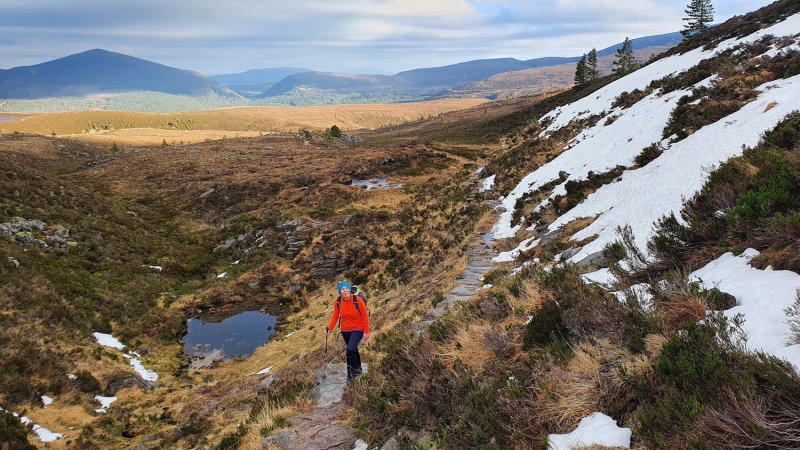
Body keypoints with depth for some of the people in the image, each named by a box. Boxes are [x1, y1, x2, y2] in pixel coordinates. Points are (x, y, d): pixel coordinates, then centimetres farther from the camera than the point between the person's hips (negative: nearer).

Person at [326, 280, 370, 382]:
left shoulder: (357, 300, -21)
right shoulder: (338, 302, -10)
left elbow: (365, 316, -12)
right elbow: (335, 316, 2)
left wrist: (366, 332, -11)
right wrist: (329, 328, -9)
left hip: (358, 329, -4)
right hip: (345, 330, 4)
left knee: (350, 349, -20)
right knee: (353, 350, 17)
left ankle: (351, 373, 1)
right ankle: (358, 369, 42)